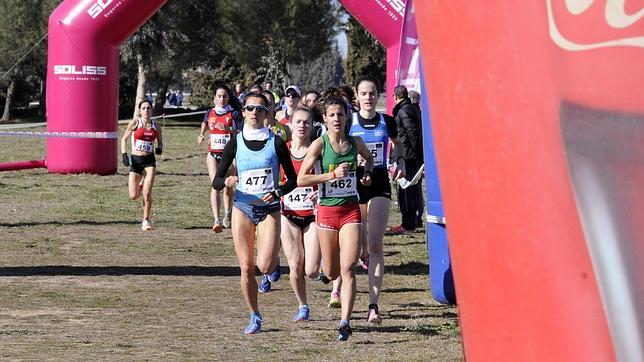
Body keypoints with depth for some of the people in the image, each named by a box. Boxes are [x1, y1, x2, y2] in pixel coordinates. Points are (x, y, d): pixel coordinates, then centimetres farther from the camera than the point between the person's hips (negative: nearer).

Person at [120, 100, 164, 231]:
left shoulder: (156, 126, 4)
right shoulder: (135, 123, -2)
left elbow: (160, 142, 17)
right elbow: (124, 139, 4)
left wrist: (159, 149, -6)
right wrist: (124, 155, -8)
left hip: (149, 161, 1)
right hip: (136, 160, -1)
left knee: (147, 193, -14)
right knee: (133, 196, -1)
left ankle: (146, 220, 1)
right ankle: (140, 185, 37)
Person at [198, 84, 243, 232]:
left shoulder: (234, 114, -4)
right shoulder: (210, 113, 7)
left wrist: (229, 129, -27)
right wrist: (201, 134, 13)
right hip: (213, 153, 1)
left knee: (228, 187, 11)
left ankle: (228, 213, 38)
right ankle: (217, 220, -25)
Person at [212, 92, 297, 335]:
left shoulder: (276, 143, -2)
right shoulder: (235, 143, 1)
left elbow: (293, 179, 4)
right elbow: (216, 182, 1)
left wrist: (277, 192, -14)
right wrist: (226, 182, -22)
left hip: (269, 208, -2)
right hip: (243, 207, 2)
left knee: (265, 266, -16)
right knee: (246, 267, -1)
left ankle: (274, 262, 22)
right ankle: (254, 317, 14)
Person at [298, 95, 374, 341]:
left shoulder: (355, 143, 3)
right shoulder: (319, 145, -7)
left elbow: (369, 158, 27)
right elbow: (301, 180, -11)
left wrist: (367, 172, 7)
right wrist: (332, 175, -18)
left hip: (351, 210, 1)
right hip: (327, 210, -1)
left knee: (348, 269, -13)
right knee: (332, 273, 9)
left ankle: (345, 322, -14)